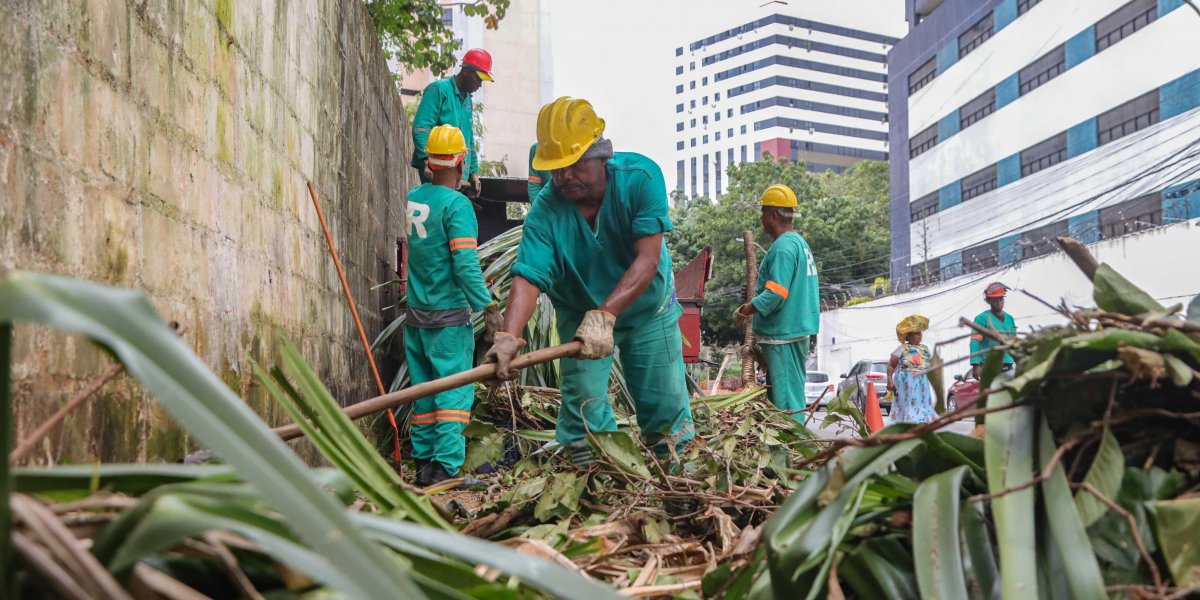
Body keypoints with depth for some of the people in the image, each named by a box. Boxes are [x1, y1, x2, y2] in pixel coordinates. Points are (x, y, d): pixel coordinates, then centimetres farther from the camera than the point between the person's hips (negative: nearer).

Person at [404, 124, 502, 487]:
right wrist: (488, 305, -14)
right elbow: (465, 264, -19)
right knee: (455, 389, -2)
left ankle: (423, 463, 17)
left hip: (415, 314, 7)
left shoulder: (413, 197, 8)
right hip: (449, 315, -7)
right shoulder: (457, 204, -13)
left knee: (423, 389, 12)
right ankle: (446, 466, -6)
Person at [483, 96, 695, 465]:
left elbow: (648, 259, -33)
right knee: (583, 407, -3)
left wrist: (605, 315, -44)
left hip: (647, 309, 0)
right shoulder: (545, 212, -23)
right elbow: (528, 278, -34)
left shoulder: (640, 177, -26)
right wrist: (509, 336, -53)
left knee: (666, 404, 5)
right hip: (580, 315, 1)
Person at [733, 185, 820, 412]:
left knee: (786, 398, -6)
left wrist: (744, 312, -12)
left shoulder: (783, 247, -16)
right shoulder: (799, 242, 15)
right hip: (797, 330, 10)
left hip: (783, 335, -10)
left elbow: (775, 294, -23)